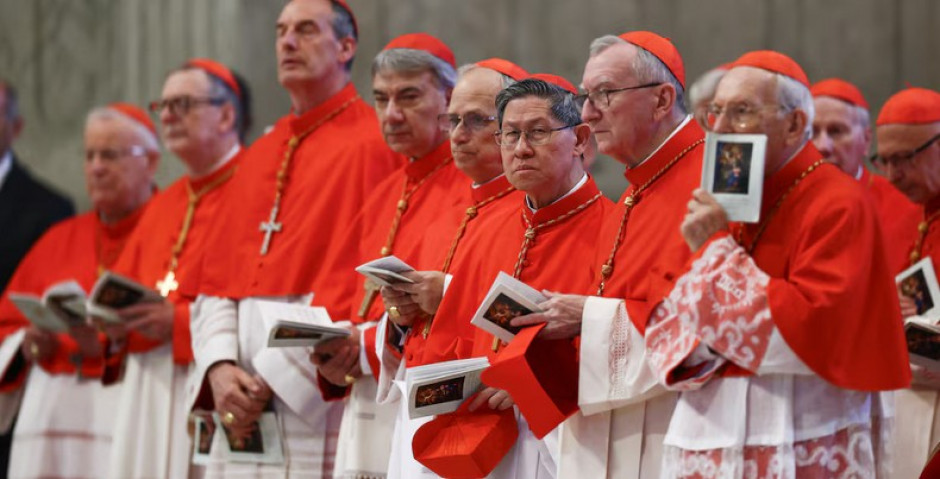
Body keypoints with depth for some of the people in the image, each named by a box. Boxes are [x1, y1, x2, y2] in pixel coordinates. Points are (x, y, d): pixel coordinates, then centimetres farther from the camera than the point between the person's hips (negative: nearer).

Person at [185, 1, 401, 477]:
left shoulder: (371, 147, -5)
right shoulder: (258, 157, 18)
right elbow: (212, 281, 14)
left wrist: (273, 377, -15)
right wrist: (219, 367, -4)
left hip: (318, 398, -6)